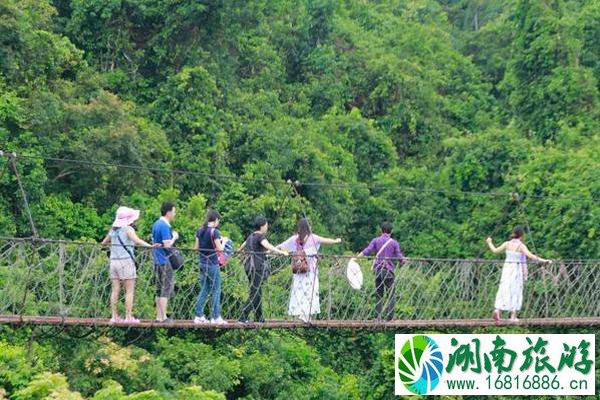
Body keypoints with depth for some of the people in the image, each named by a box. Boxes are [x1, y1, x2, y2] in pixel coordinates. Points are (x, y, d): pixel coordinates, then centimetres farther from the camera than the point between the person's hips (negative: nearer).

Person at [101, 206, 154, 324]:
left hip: (114, 261, 6)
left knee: (115, 290, 7)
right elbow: (137, 241, -26)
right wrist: (150, 246, -31)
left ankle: (114, 316, 8)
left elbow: (103, 243, 24)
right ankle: (129, 317, -2)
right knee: (129, 291, -1)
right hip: (126, 261, -6)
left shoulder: (113, 230, 11)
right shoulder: (128, 229, -8)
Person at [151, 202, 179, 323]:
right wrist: (175, 237, -5)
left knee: (159, 289, 12)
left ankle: (159, 316, 13)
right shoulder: (165, 226, -17)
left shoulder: (156, 224, 13)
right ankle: (163, 317, -4)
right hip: (165, 261, -9)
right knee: (166, 289, -5)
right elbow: (167, 245, -21)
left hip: (157, 261, 9)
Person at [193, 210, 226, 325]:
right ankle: (215, 317, 5)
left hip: (202, 263, 7)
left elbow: (196, 248, 11)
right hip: (213, 264, -7)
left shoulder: (200, 231, 6)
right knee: (216, 291, 3)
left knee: (204, 290, 14)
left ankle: (198, 316, 11)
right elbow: (220, 249, -15)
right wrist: (223, 241, 2)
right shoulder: (214, 232, -14)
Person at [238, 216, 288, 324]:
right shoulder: (260, 237, -10)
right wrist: (281, 252, -41)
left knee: (257, 293, 14)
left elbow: (244, 244, 39)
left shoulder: (251, 236, 17)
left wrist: (239, 250, 62)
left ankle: (259, 318, 19)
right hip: (257, 266, -10)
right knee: (255, 294, -9)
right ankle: (243, 317, -14)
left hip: (249, 266, 10)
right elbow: (268, 246, -31)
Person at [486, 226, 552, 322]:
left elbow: (495, 250, 11)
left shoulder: (507, 244, 2)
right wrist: (543, 260, -16)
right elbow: (530, 256, -19)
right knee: (516, 292, 4)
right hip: (517, 270, -4)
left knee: (504, 290, 4)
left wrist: (489, 243, 30)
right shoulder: (521, 245, -10)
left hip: (507, 268, 4)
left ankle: (497, 310, -12)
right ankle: (513, 315, 4)